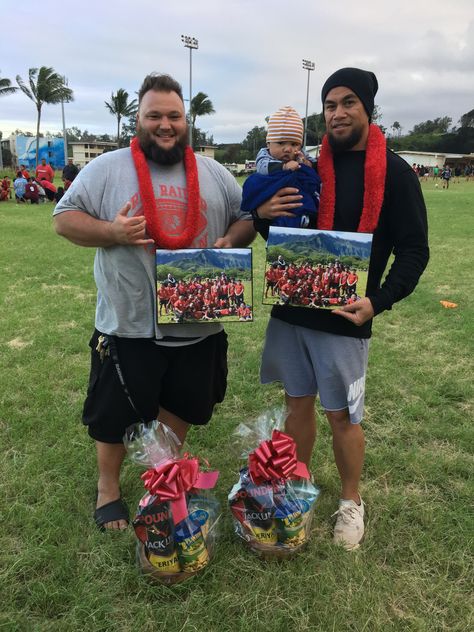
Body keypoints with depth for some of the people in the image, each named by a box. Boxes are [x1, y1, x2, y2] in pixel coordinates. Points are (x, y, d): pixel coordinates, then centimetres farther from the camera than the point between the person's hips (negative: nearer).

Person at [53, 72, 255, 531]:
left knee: (182, 407, 20)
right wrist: (111, 231, -20)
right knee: (117, 414, 11)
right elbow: (65, 218, -2)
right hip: (129, 325, -3)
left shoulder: (214, 174, 7)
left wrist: (231, 242, -10)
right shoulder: (106, 169, -3)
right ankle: (108, 486, 37)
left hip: (198, 324, 4)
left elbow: (246, 218, 13)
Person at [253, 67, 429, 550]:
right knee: (298, 402, 15)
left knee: (343, 416, 7)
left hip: (344, 317, -4)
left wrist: (379, 301, -22)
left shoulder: (395, 174, -4)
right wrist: (264, 214, -9)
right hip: (290, 310, 4)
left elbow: (414, 250, -6)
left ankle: (350, 502, 31)